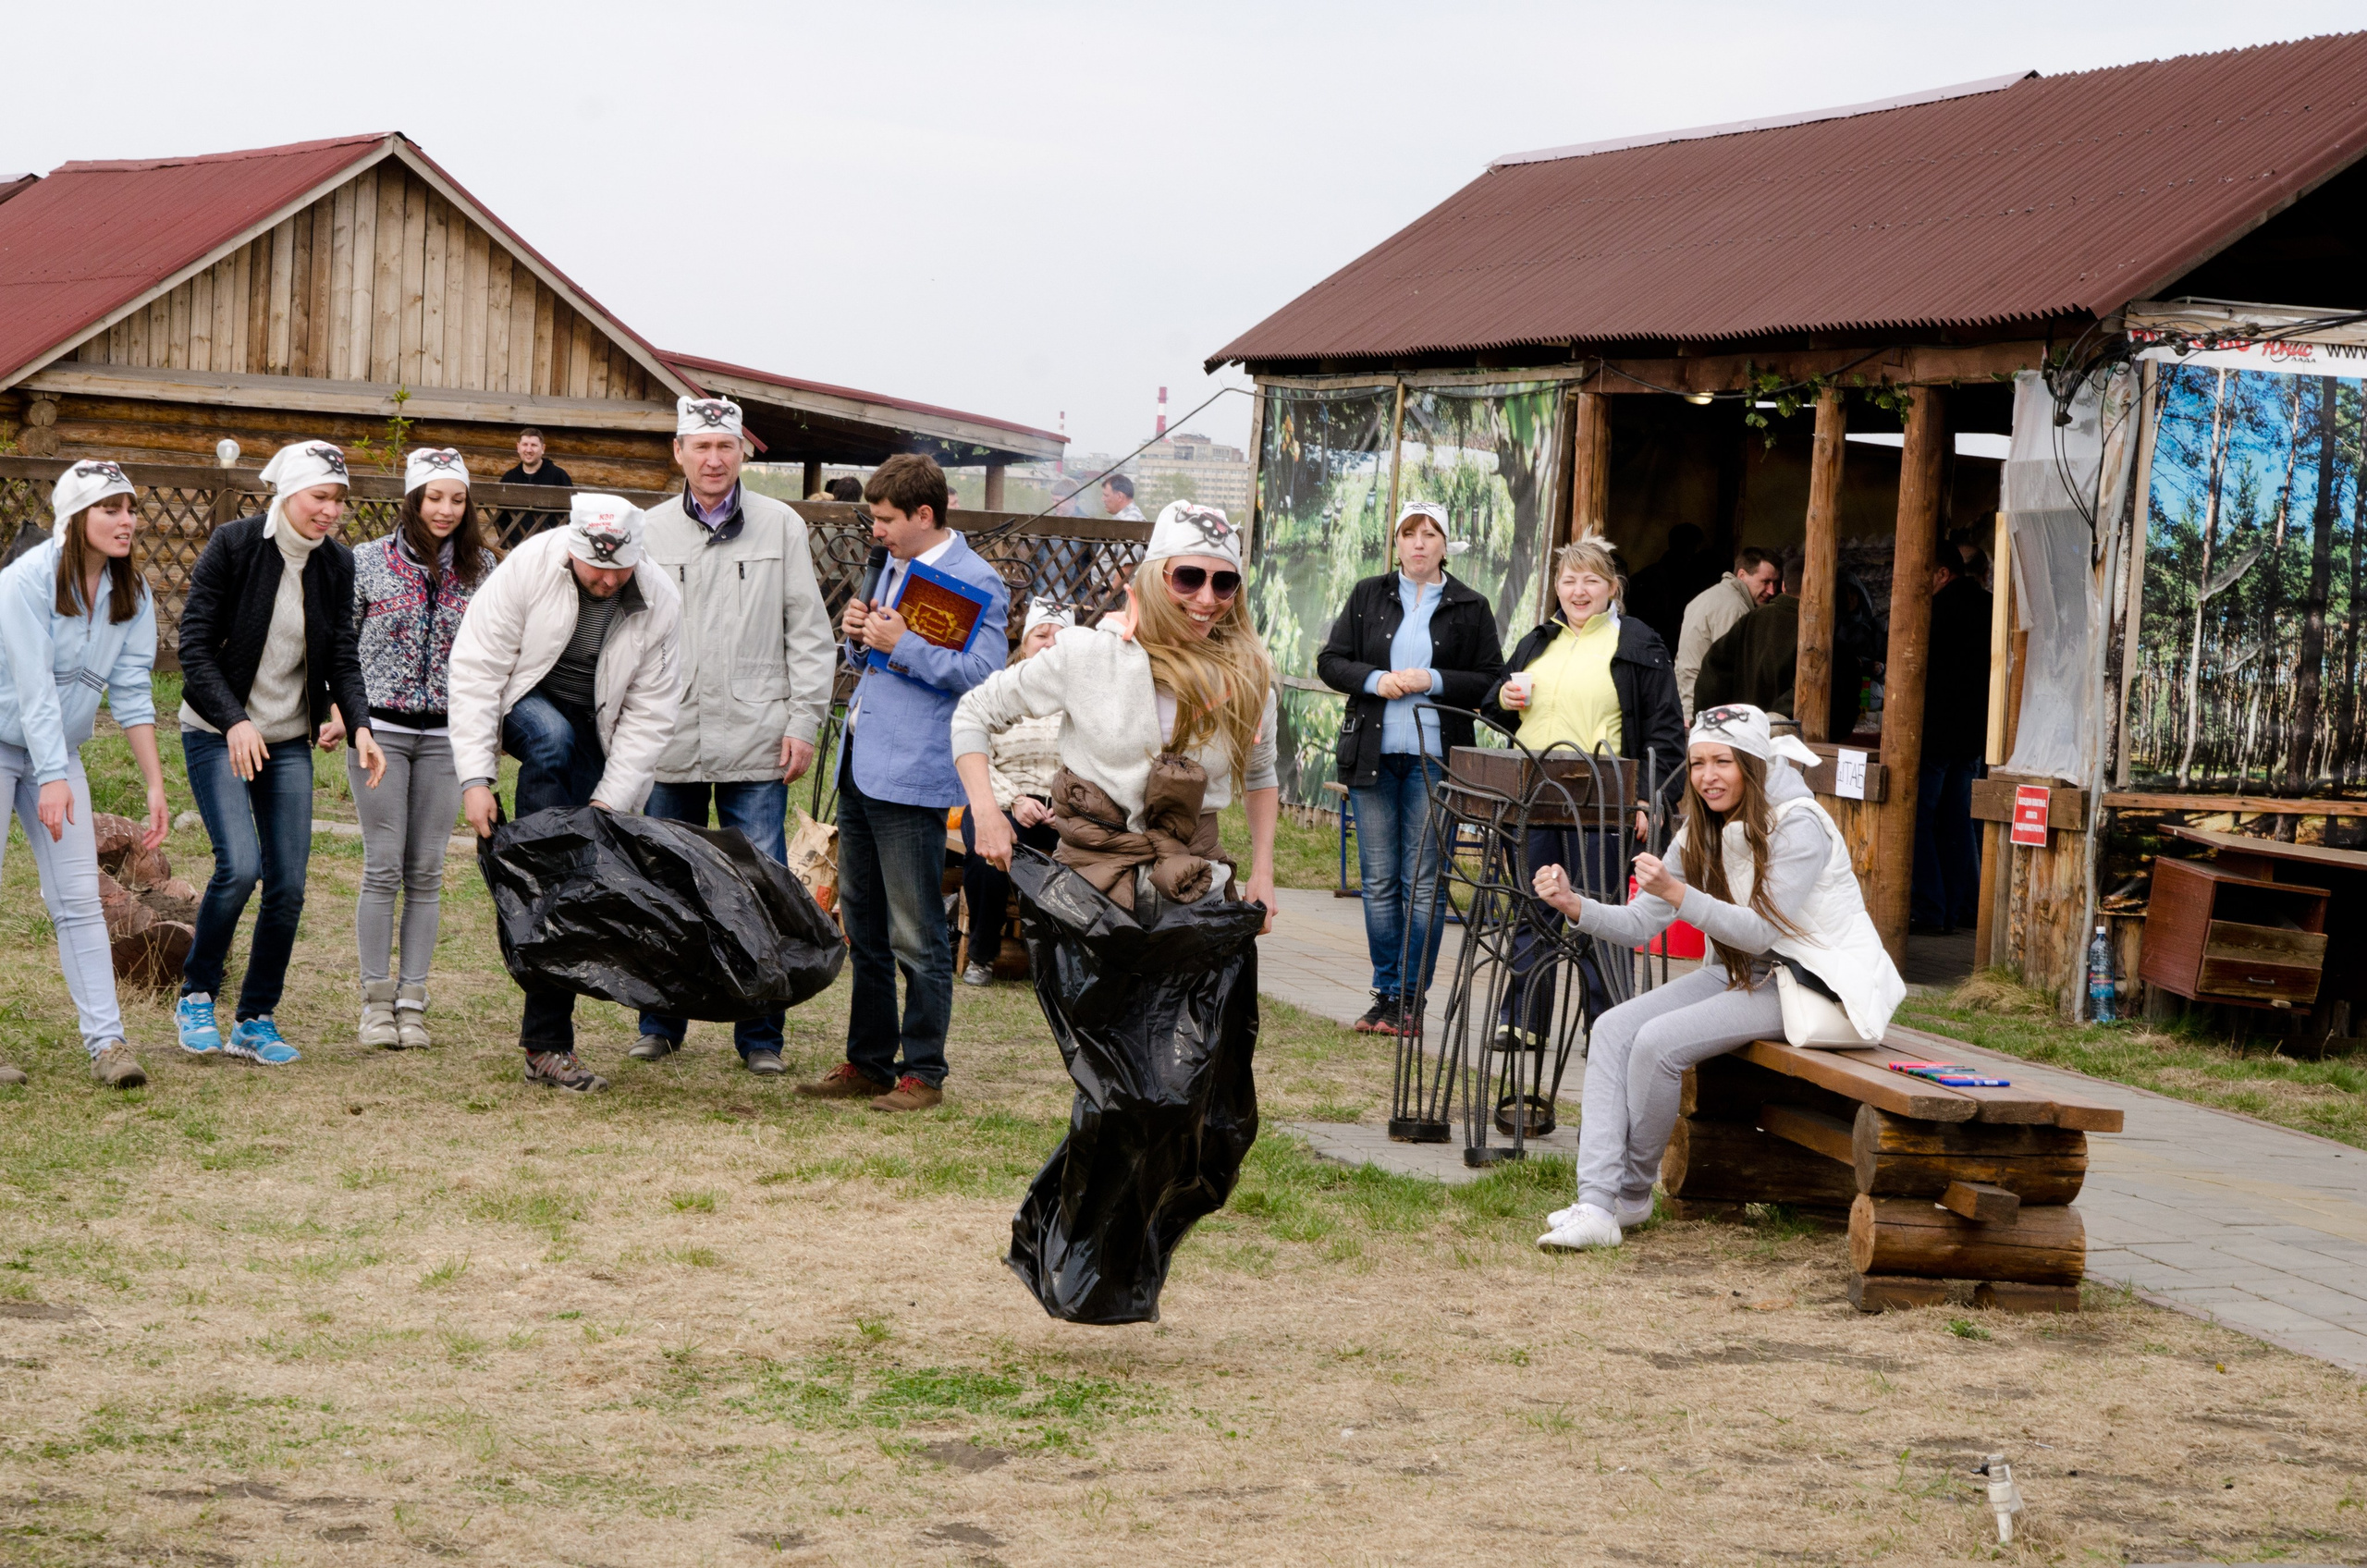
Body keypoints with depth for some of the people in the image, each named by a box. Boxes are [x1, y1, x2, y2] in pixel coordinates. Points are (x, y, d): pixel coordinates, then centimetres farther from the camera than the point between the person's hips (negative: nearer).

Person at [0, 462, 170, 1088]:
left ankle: (106, 1040, -4)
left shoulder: (132, 592, -1)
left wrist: (156, 784, -5)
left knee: (78, 896, -2)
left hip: (58, 753, 5)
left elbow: (131, 691, 0)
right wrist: (51, 779, -28)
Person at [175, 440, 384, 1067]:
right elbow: (195, 649, -14)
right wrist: (234, 720, -27)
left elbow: (342, 656, 3)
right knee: (240, 865, -20)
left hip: (289, 740, 5)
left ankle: (256, 1021, 14)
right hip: (217, 733, -5)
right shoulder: (232, 546, -12)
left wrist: (359, 723, -15)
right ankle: (195, 997, 2)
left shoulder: (336, 563, 2)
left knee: (289, 884, -1)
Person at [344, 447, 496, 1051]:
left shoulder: (481, 568, 5)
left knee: (427, 871, 3)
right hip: (381, 728, -2)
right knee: (384, 866, -3)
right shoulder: (368, 561, 0)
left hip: (446, 734, 2)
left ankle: (412, 1001, 7)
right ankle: (376, 1000, 3)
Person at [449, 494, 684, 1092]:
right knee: (552, 737, -39)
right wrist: (475, 778, -26)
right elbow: (475, 669, -21)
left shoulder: (660, 601, -17)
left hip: (595, 731, 1)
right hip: (525, 704, -1)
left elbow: (649, 715, -12)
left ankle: (546, 1042, -6)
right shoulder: (526, 567, -23)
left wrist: (609, 802, -20)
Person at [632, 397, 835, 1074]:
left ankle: (760, 1034, 8)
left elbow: (809, 634, 5)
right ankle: (661, 1023, 21)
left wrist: (803, 722, -2)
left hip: (755, 742, -1)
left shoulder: (781, 526, 4)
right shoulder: (649, 531, 7)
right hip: (669, 744, 2)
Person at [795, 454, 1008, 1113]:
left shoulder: (975, 581, -10)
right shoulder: (895, 569, 18)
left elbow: (984, 672, -21)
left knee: (916, 936, -3)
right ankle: (867, 1063, 23)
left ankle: (924, 1072, 6)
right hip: (860, 771, 9)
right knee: (863, 928, 14)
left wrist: (902, 645, -22)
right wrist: (859, 636, 5)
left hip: (913, 780, -9)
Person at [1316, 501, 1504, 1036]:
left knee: (1423, 882, -2)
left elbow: (1491, 682, 1)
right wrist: (1374, 680, -9)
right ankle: (1385, 994, 12)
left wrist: (1434, 681, -12)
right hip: (1372, 755, 2)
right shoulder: (1369, 596, 10)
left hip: (1434, 756, -2)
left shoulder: (1470, 608, 4)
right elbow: (1331, 662, 9)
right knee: (1379, 881, 5)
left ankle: (1412, 1000, 3)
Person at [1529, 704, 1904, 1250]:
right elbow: (1641, 924, 0)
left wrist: (1678, 894, -35)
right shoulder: (1701, 833, 6)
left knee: (1659, 1041, -24)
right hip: (1749, 974, 8)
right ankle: (1597, 1204, -18)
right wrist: (1575, 905, -19)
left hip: (1814, 982, -8)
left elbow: (1762, 931, -25)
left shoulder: (1798, 827, -17)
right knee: (1613, 1030, -11)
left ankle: (1633, 1194, -2)